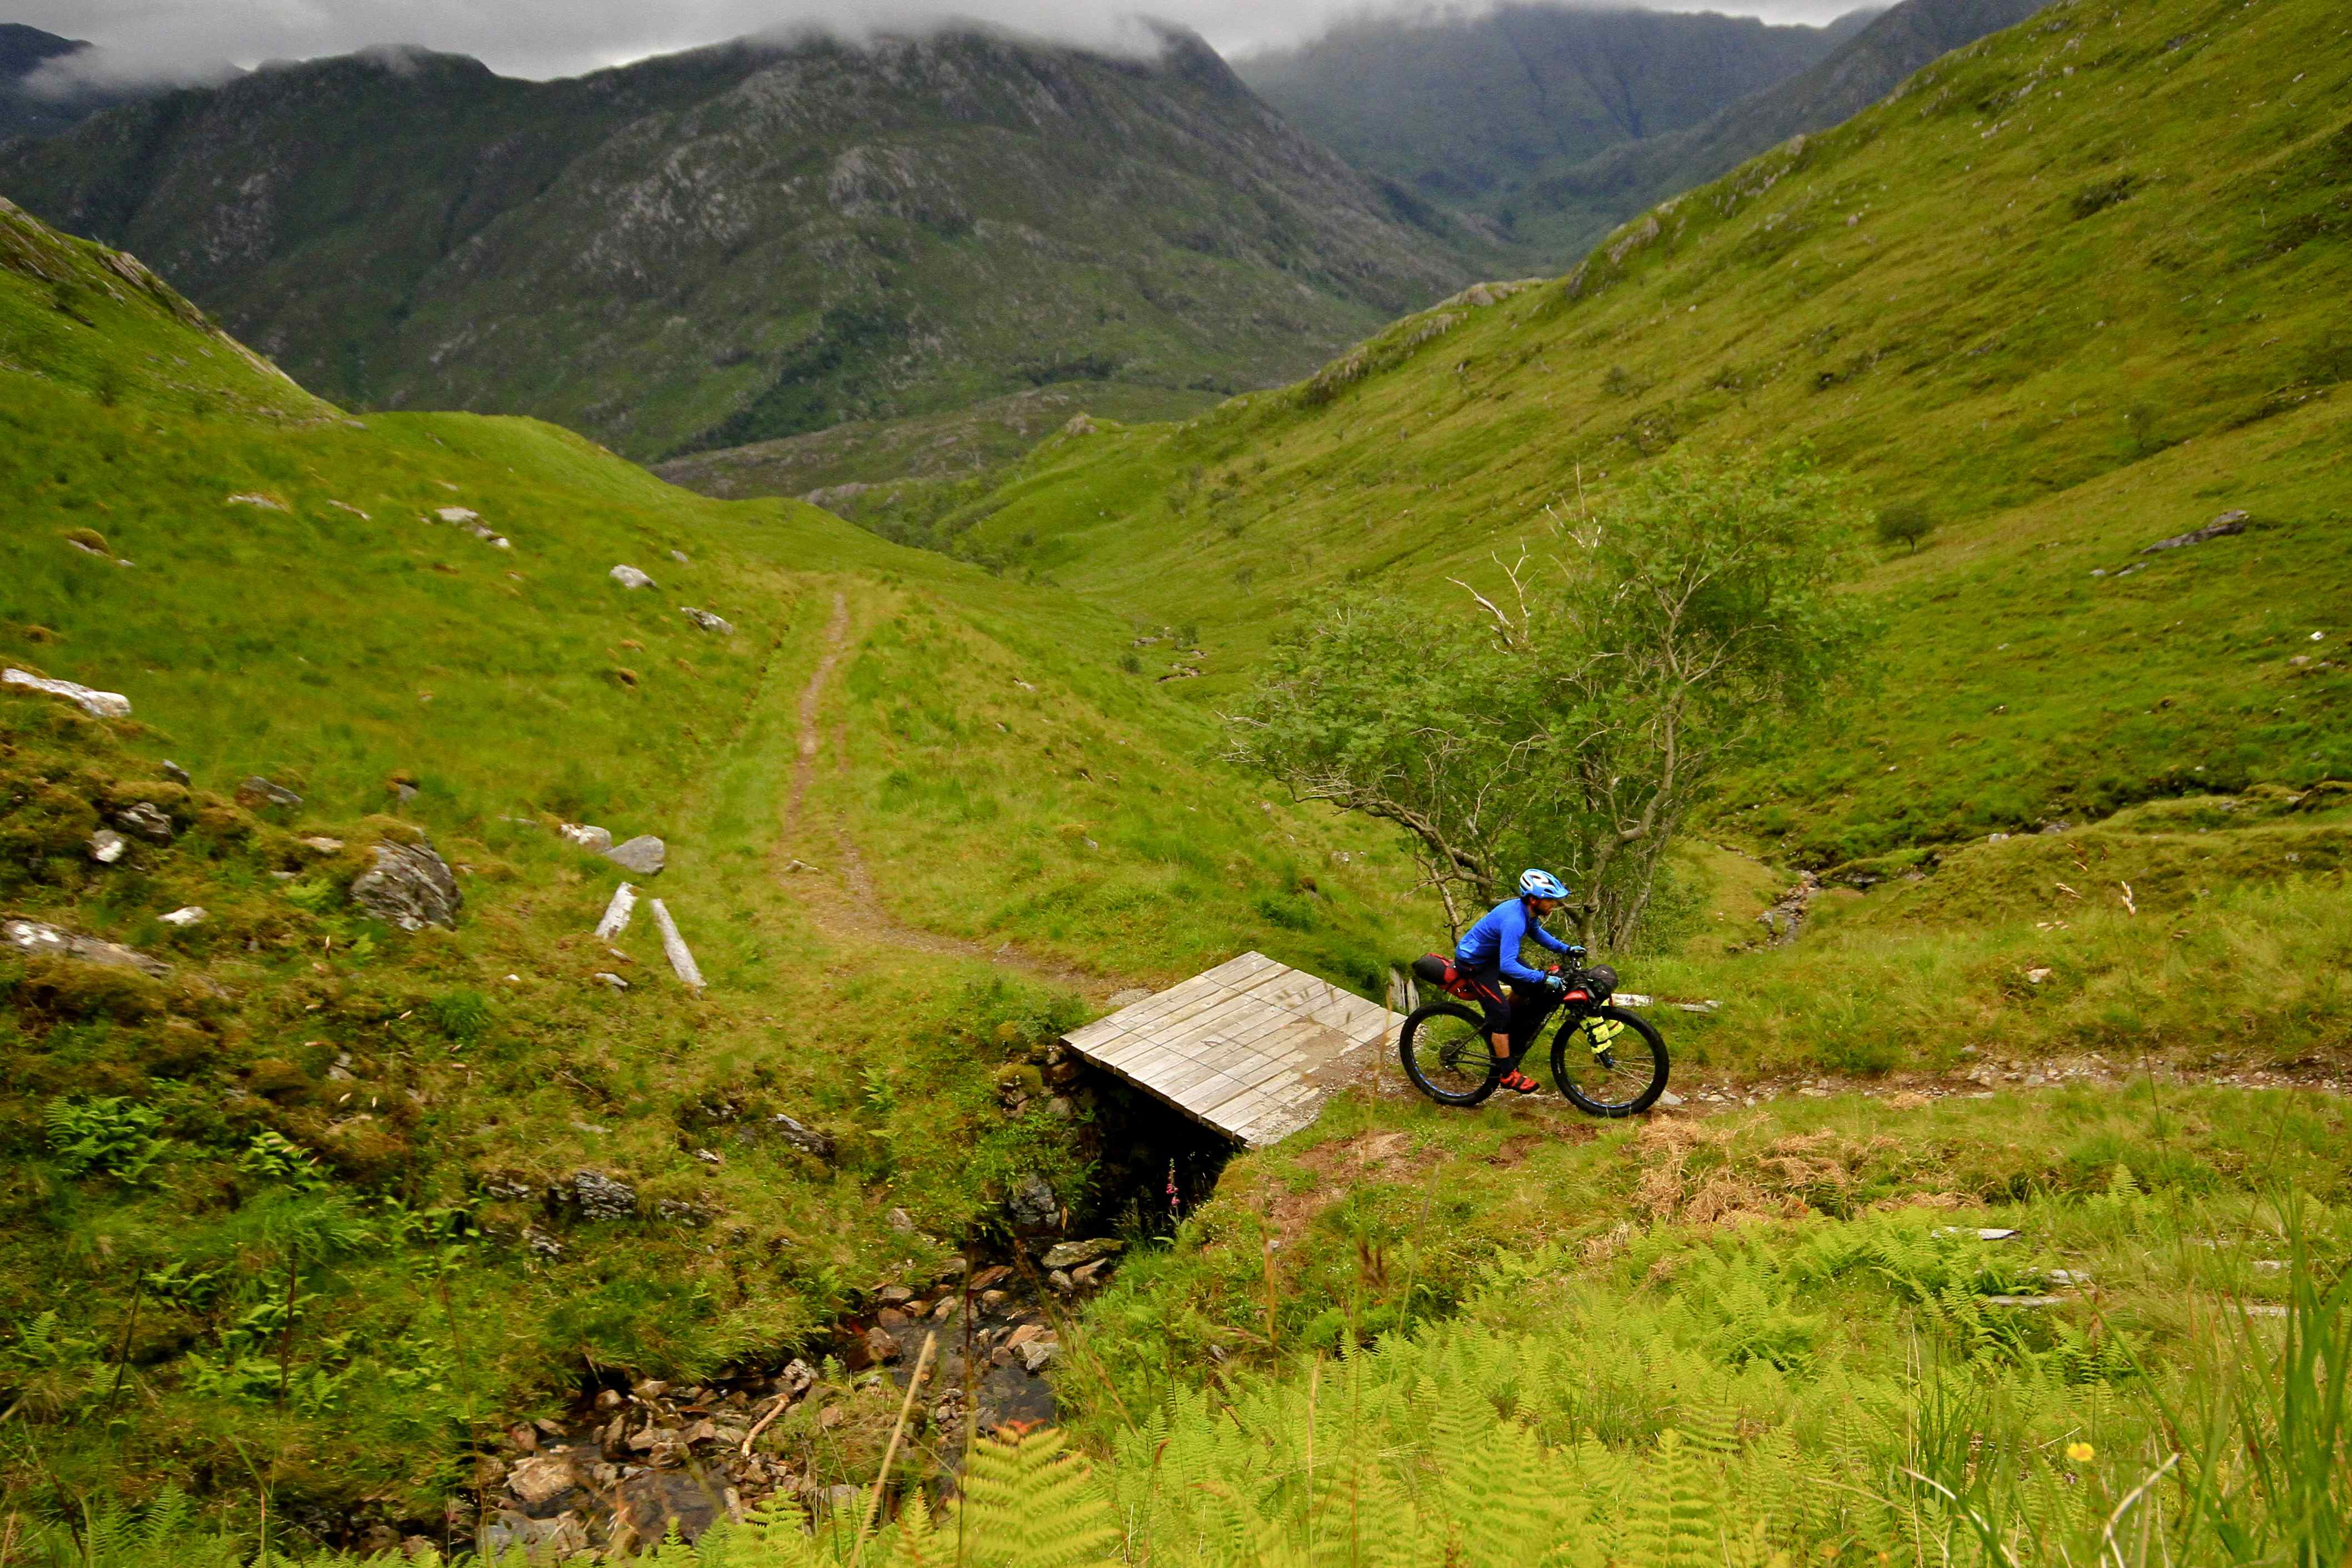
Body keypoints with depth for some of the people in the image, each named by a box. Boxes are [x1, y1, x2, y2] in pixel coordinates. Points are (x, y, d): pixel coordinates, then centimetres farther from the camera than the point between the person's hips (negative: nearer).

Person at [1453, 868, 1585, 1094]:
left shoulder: (1528, 910, -7)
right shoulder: (1514, 920, -36)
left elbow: (1537, 932, 16)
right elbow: (1507, 966, -41)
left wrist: (1566, 949, 6)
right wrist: (1544, 978, -41)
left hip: (1493, 953, 9)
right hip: (1472, 962, -9)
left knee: (1530, 985, 5)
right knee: (1501, 1012, -12)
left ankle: (1492, 1022, 23)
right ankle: (1508, 1075, -3)